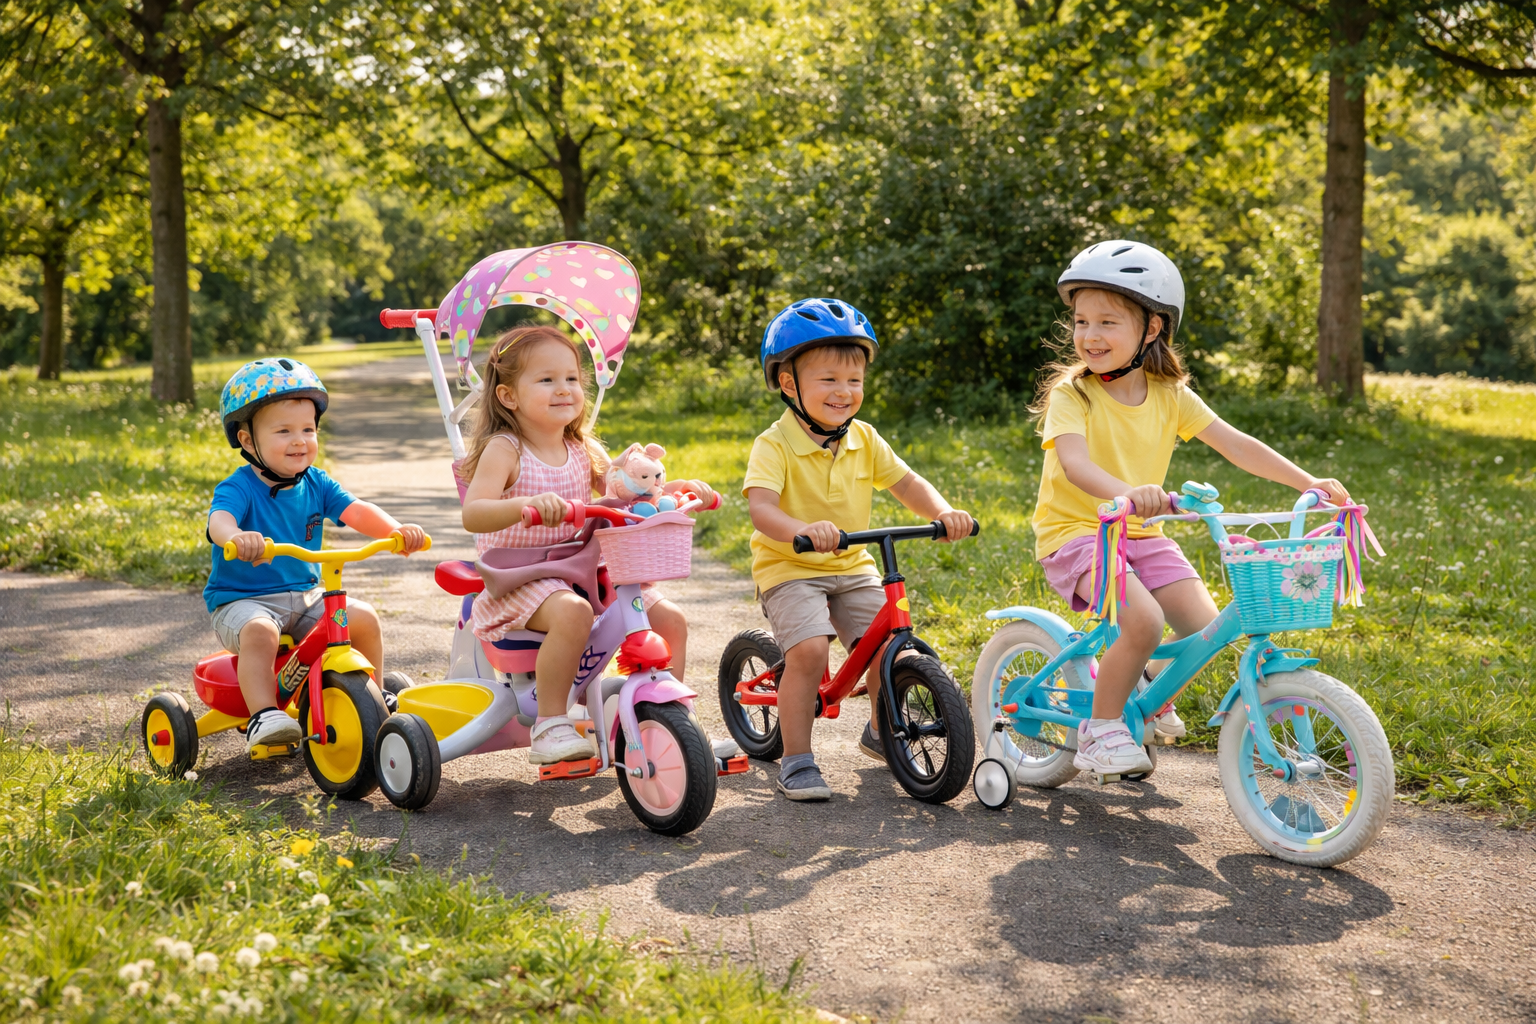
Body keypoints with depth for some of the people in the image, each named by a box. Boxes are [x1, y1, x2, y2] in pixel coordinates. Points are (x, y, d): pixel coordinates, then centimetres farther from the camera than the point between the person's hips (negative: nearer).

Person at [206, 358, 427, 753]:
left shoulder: (316, 484, 4)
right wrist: (237, 537, -60)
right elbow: (219, 518, -34)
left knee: (363, 617, -10)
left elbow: (357, 511, -8)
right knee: (259, 630, -37)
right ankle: (263, 716, -38)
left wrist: (395, 529, -30)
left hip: (305, 597, 5)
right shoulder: (239, 488, -13)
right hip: (242, 600, -5)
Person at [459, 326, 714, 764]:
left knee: (670, 618, -3)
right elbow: (473, 514, -26)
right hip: (519, 577, -7)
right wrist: (526, 505, -45)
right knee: (572, 612, -39)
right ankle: (549, 726, -28)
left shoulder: (584, 451, 8)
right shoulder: (503, 450, -12)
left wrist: (676, 488, -7)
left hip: (579, 572, 7)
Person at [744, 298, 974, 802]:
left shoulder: (864, 440, 4)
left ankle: (881, 732, 20)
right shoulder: (774, 445, -15)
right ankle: (795, 759, -11)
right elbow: (761, 509, -28)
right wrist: (804, 530, -49)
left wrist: (944, 513, -18)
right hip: (789, 569, -5)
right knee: (809, 648, -27)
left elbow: (908, 483, 4)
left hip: (852, 569, 5)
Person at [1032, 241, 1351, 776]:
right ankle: (1099, 730, -9)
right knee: (1144, 622, -30)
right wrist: (1125, 492, -52)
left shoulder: (1169, 395, 2)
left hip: (1140, 533, 5)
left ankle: (1149, 689, 22)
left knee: (1206, 628, -10)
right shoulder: (1070, 394, -13)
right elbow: (1074, 463, -31)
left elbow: (1234, 443, -2)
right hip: (1074, 531, -5)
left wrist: (1308, 481, -13)